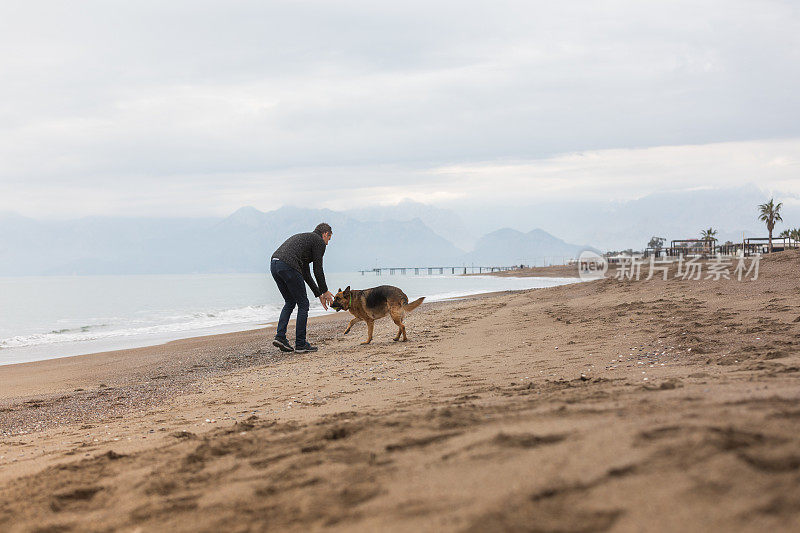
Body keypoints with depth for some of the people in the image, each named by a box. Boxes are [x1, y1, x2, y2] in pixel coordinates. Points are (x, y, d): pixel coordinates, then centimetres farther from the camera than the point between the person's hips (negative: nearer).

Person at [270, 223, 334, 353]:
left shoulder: (303, 237, 35)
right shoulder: (319, 242, 9)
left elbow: (305, 273, 35)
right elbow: (317, 270, 5)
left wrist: (319, 294, 36)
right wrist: (325, 291, 18)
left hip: (274, 264, 8)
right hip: (288, 266, -8)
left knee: (290, 302, 24)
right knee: (303, 304, 6)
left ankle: (280, 337, 11)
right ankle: (300, 344, 8)